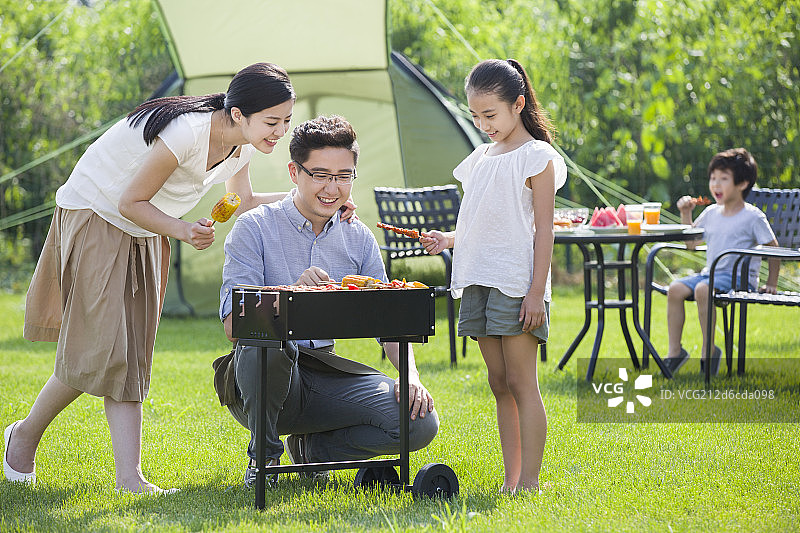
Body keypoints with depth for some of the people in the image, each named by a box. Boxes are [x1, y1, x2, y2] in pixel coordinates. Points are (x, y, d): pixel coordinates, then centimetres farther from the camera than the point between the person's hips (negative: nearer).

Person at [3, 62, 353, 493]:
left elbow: (242, 203, 11)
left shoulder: (243, 143, -7)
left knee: (129, 358, 1)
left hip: (145, 234, 8)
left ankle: (129, 477, -5)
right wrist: (182, 230, -39)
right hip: (95, 219, -8)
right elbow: (131, 203, -24)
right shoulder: (187, 132, -32)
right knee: (101, 352, -11)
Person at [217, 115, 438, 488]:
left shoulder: (358, 239, 9)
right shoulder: (255, 227, -6)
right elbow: (233, 324, -16)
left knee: (421, 421, -18)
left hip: (326, 378, 4)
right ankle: (263, 457, -11)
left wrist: (410, 376, -13)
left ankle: (311, 448, 9)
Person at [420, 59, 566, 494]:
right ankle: (510, 479, 11)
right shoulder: (479, 160, 17)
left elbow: (543, 230, -8)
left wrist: (537, 292, -14)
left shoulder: (536, 158, -3)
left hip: (516, 284, -7)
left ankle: (529, 480, -5)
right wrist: (446, 240, 4)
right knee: (499, 384, 8)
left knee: (521, 382, -7)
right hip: (478, 282, 7)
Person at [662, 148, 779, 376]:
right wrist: (686, 214, 11)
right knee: (675, 289, -16)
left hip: (740, 278, -7)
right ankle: (674, 351, -11)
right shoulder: (711, 213, 13)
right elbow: (691, 244, 22)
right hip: (710, 272, 7)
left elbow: (773, 249, -1)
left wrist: (771, 284, -2)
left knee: (703, 289, -34)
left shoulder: (752, 216, -5)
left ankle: (709, 350, -23)